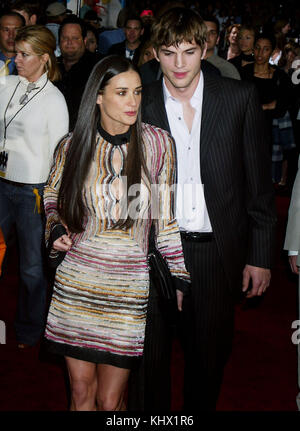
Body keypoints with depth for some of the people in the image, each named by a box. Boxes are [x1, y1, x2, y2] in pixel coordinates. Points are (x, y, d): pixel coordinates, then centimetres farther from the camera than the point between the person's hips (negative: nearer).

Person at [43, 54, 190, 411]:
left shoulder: (157, 143, -3)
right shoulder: (74, 145, -1)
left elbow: (166, 215, 4)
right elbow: (52, 194, 17)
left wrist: (179, 276, 4)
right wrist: (56, 228, -2)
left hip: (129, 288, -1)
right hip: (76, 282, 1)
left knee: (109, 400, 4)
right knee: (81, 393, 10)